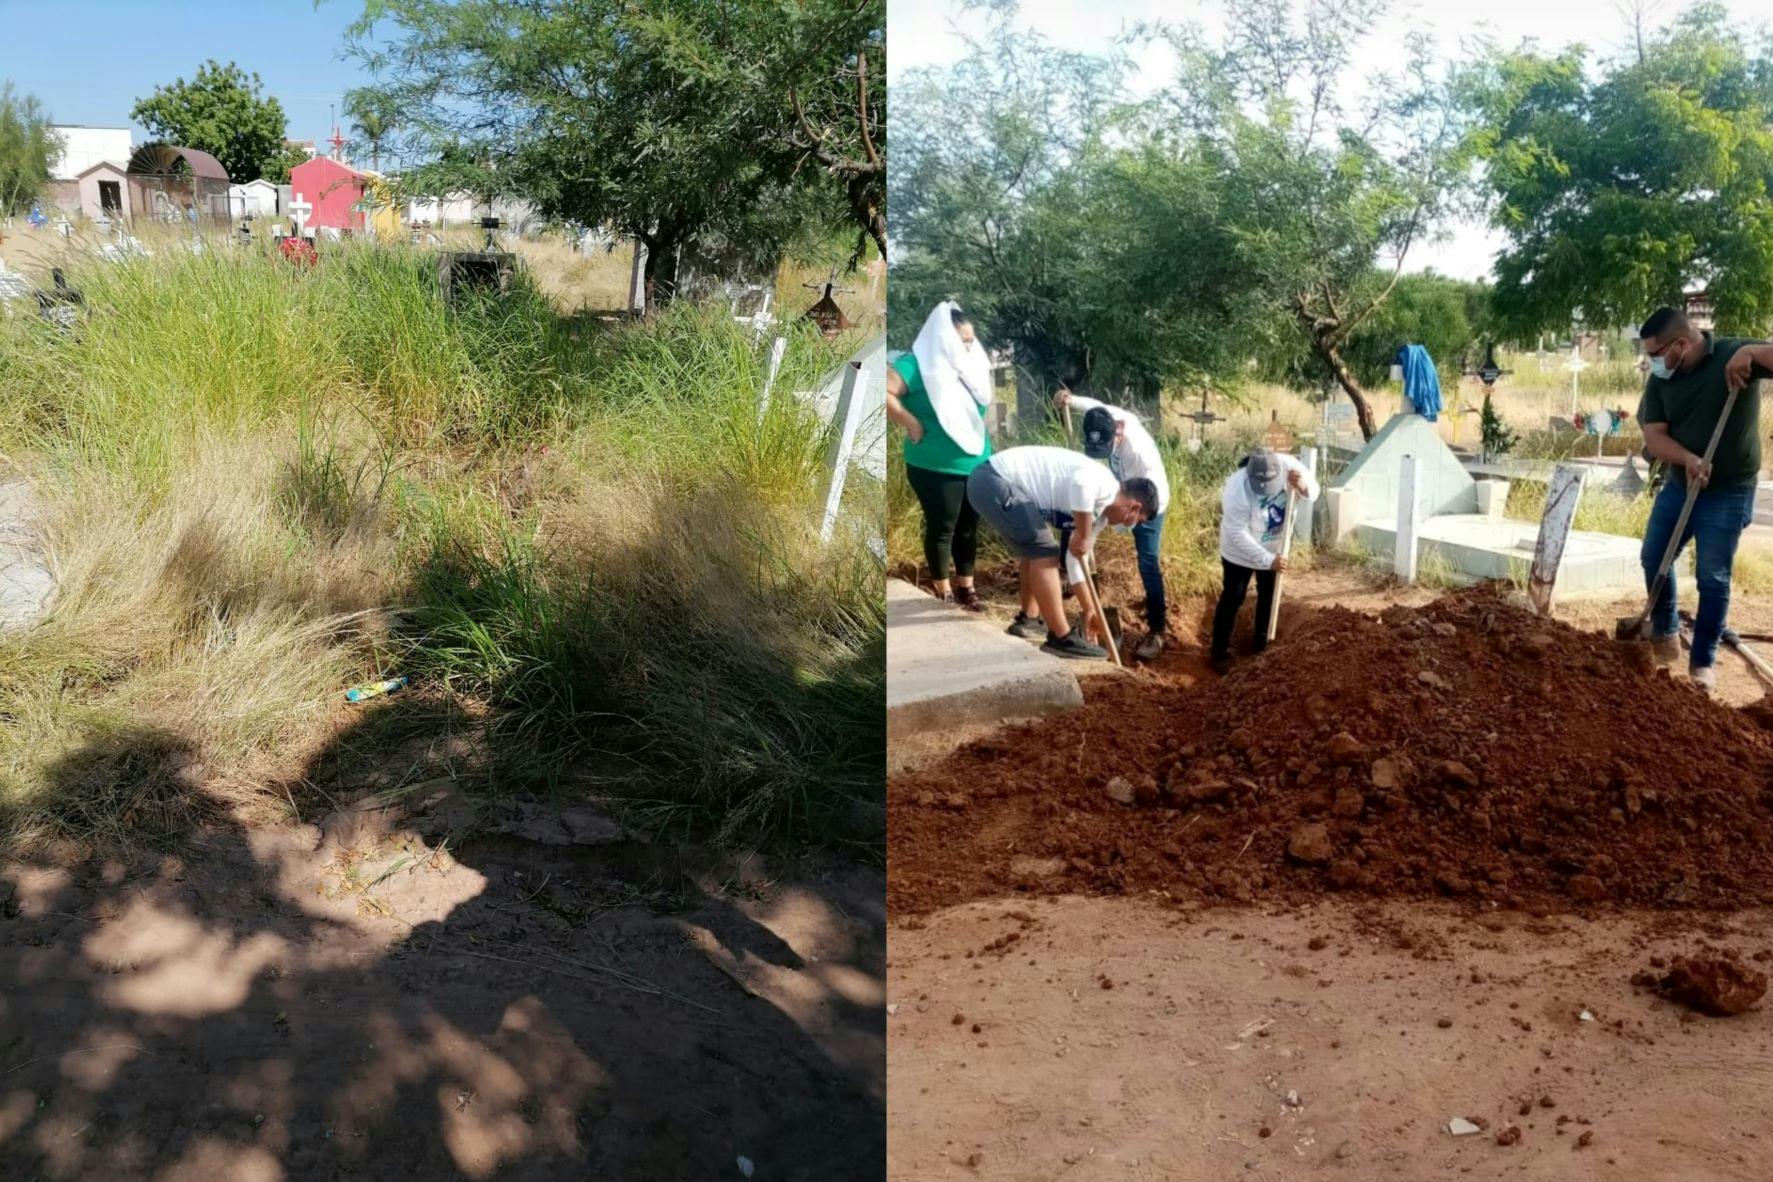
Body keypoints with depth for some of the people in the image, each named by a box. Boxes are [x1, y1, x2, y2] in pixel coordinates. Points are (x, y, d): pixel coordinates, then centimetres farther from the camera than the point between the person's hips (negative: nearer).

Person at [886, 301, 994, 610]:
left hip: (976, 464, 7)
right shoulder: (919, 364, -15)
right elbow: (885, 392, -27)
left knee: (968, 528, 14)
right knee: (942, 528, 4)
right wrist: (911, 423, -21)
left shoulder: (970, 365, 8)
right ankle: (944, 591, 15)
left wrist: (979, 431, 11)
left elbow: (981, 403, 27)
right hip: (936, 468, -7)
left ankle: (966, 585, 26)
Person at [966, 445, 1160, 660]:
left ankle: (1028, 619, 39)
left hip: (991, 481, 11)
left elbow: (1076, 559, 26)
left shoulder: (1100, 508, 19)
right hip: (995, 481, -11)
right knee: (1044, 552, -11)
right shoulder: (1106, 485, -10)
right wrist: (1082, 536, -23)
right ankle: (1061, 638, -6)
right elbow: (1080, 483, -36)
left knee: (1035, 550, 25)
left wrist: (1090, 610, 29)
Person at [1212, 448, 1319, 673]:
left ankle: (1261, 640, 39)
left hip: (1274, 547, 5)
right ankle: (1220, 650, 14)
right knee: (1232, 598, 0)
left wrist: (1302, 487, -37)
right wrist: (1267, 560, -36)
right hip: (1240, 551, -5)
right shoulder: (1237, 489, -37)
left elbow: (1313, 493, -12)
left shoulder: (1289, 466, -26)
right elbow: (1238, 534, -32)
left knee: (1269, 594, 19)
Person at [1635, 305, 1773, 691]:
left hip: (1728, 493, -5)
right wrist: (1689, 459, -26)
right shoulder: (1660, 381, -3)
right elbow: (1654, 436, -9)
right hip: (1678, 485, 5)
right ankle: (1665, 632, 35)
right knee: (1654, 558, 13)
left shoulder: (1735, 354, -15)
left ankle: (1703, 660, 12)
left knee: (1713, 578, -1)